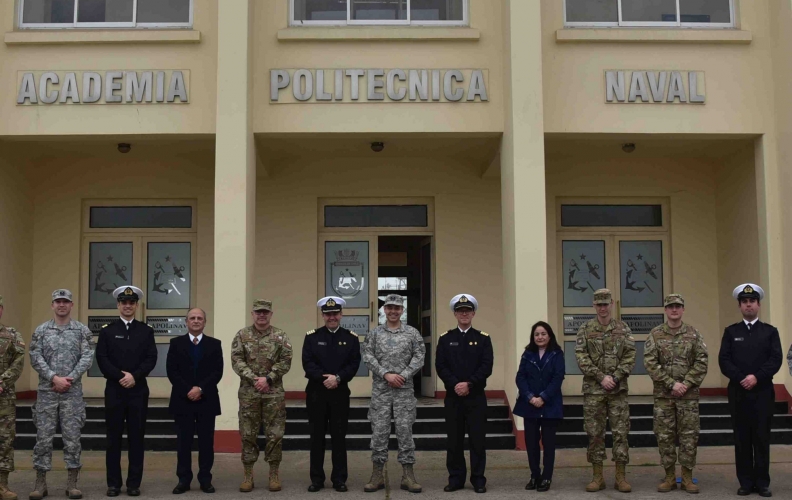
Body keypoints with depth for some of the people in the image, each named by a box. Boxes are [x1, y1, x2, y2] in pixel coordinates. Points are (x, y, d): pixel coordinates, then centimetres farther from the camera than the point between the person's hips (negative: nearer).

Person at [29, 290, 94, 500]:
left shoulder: (82, 330, 4)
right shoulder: (41, 330, 5)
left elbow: (87, 358, -4)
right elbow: (35, 358, -2)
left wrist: (69, 379, -13)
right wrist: (54, 378, -13)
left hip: (73, 392, 0)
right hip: (46, 391, 1)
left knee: (72, 437, 2)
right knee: (43, 436, 2)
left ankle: (72, 483, 8)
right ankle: (40, 482, 10)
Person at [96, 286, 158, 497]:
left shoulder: (146, 331, 7)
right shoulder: (107, 330, 6)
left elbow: (151, 359, -1)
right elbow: (102, 359, -3)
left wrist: (134, 376, -15)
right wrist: (120, 376, -14)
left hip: (138, 390, 0)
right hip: (114, 389, 0)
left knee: (136, 437, 3)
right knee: (114, 437, 3)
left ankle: (134, 483, 9)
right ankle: (114, 483, 10)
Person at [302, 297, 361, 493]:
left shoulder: (351, 338, 5)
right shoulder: (311, 337, 4)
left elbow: (354, 364, -2)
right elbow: (307, 363, -5)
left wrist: (338, 378, -17)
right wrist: (324, 378, -17)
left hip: (340, 392, 0)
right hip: (316, 392, 0)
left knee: (339, 436, 4)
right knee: (317, 436, 4)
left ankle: (339, 478, 11)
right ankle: (317, 478, 12)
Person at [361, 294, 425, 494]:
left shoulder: (412, 333, 5)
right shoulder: (374, 333, 6)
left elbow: (419, 357, -2)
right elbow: (368, 357, -3)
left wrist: (403, 375, -13)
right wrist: (386, 375, -13)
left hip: (405, 390, 0)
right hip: (380, 390, 0)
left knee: (405, 430, 1)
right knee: (379, 431, 2)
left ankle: (408, 475, 7)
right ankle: (377, 475, 10)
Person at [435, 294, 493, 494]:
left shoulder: (483, 338, 5)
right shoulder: (445, 338, 7)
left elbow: (487, 367, -5)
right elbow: (440, 366, -1)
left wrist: (469, 384, -16)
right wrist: (455, 384, -16)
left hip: (476, 396, -1)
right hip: (452, 396, 1)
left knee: (478, 439, 1)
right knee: (454, 439, 5)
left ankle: (478, 479, 9)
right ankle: (456, 478, 13)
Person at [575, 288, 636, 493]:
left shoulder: (623, 329, 5)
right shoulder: (585, 329, 3)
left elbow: (630, 357, -1)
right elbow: (581, 358, -5)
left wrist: (615, 378, -12)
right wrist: (601, 377, -13)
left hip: (619, 389, 0)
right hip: (593, 390, 0)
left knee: (621, 432, 1)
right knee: (595, 433, 3)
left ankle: (621, 477, 8)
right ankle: (598, 477, 11)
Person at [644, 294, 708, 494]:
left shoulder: (693, 334, 4)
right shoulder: (655, 334, 2)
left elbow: (702, 361, -2)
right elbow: (650, 363, -6)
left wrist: (686, 384, -12)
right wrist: (671, 384, -13)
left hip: (689, 394, 0)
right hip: (663, 395, 0)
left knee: (689, 436, 2)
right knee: (665, 436, 3)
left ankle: (687, 478, 12)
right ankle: (669, 477, 13)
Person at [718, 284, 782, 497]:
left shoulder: (770, 331, 7)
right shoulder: (731, 332, 8)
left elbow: (776, 359, -4)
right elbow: (724, 360, -1)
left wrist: (756, 377, -17)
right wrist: (741, 378, -14)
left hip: (762, 392, -1)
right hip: (738, 392, 1)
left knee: (762, 438, 2)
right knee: (742, 438, 3)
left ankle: (762, 483, 9)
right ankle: (746, 482, 9)